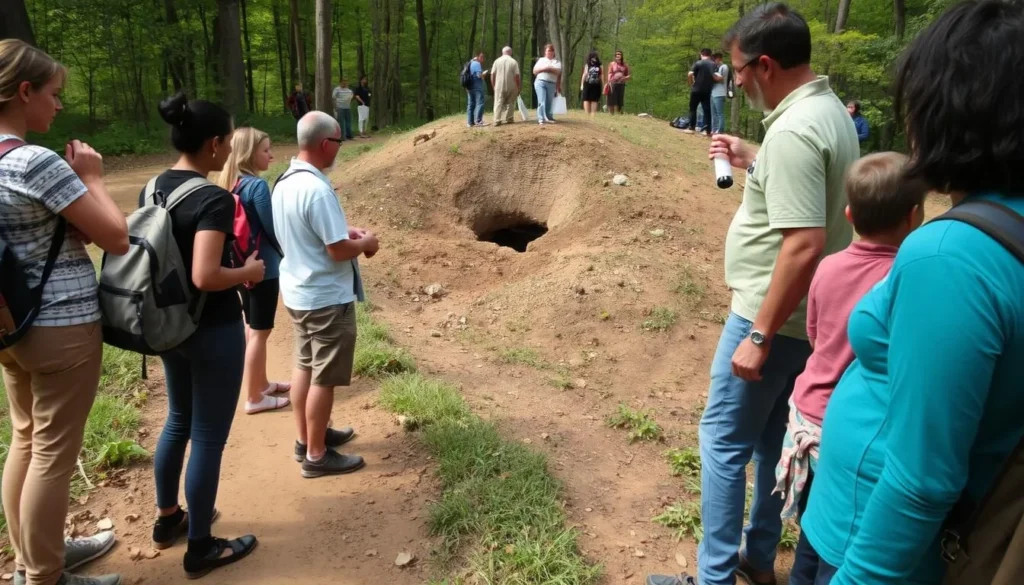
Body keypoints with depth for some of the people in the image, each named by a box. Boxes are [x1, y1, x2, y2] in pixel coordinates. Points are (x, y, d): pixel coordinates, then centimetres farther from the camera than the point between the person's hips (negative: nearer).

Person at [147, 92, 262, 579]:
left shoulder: (153, 187, 4)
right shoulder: (214, 199, -22)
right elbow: (205, 277, -30)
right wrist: (248, 272, -14)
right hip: (213, 331, -9)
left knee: (179, 420, 25)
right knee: (209, 436, 5)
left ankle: (167, 519, 42)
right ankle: (200, 548, 21)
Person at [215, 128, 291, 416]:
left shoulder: (229, 184, 6)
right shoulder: (257, 186, -20)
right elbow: (272, 229, -17)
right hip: (262, 267, -9)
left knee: (251, 328, 20)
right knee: (260, 332, 3)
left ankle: (261, 383, 35)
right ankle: (254, 398, 13)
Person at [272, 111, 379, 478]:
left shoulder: (285, 182, 5)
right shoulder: (316, 189, -26)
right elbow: (338, 250, -25)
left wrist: (345, 232, 10)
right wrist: (365, 243, -6)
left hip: (298, 291, 10)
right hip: (327, 298, -10)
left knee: (305, 366, 20)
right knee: (324, 378, 3)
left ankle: (307, 437, 35)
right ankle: (317, 455, 16)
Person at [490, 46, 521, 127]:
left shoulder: (497, 61, 2)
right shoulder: (513, 62, -2)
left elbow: (492, 75, 2)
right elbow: (517, 76, -6)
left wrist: (493, 86, 11)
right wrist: (519, 87, 2)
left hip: (499, 86, 1)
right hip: (511, 86, -1)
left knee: (498, 103, 2)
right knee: (510, 103, 12)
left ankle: (497, 120, -7)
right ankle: (508, 119, 11)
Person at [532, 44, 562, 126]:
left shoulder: (557, 62, 15)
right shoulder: (541, 60, 16)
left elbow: (558, 72, 0)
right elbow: (535, 71, 6)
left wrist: (551, 69, -14)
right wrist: (544, 68, -8)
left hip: (552, 84, 1)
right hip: (540, 82, -1)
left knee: (549, 102, 2)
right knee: (541, 101, -12)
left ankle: (549, 118, 10)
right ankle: (541, 119, -16)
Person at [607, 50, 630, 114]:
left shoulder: (625, 65, 12)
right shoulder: (612, 64, 5)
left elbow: (629, 76, 16)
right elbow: (609, 74, -3)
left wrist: (625, 78, -6)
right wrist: (609, 84, -16)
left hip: (621, 85, 3)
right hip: (613, 84, -3)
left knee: (620, 102, 1)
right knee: (612, 101, -5)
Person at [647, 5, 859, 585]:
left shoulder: (792, 130, -23)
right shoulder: (830, 110, 9)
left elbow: (803, 245, -29)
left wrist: (758, 336, -25)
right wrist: (754, 161, 16)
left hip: (774, 317, -10)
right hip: (807, 316, 10)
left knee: (724, 440, 1)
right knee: (772, 436, 18)